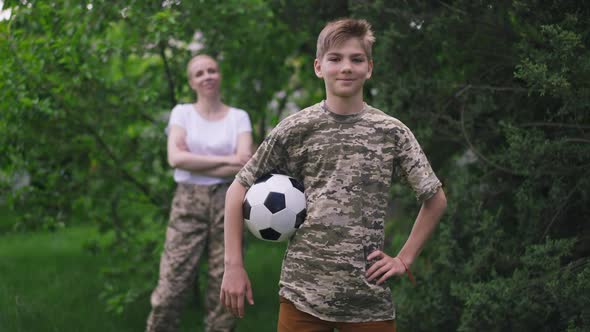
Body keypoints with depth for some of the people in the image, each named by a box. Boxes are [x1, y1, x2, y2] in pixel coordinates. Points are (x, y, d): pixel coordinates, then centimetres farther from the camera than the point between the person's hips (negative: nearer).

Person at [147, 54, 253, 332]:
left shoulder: (238, 117, 8)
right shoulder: (182, 112, 8)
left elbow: (245, 165, -7)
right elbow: (176, 158, -8)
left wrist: (194, 163, -9)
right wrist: (226, 160, -11)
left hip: (227, 203, 1)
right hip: (188, 204, 0)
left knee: (224, 289, -1)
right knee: (170, 287, -9)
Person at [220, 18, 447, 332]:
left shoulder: (392, 132, 3)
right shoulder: (295, 129, 0)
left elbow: (436, 199, 12)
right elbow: (238, 189, 4)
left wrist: (404, 259, 4)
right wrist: (234, 265, -1)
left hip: (370, 298, 1)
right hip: (302, 292, -1)